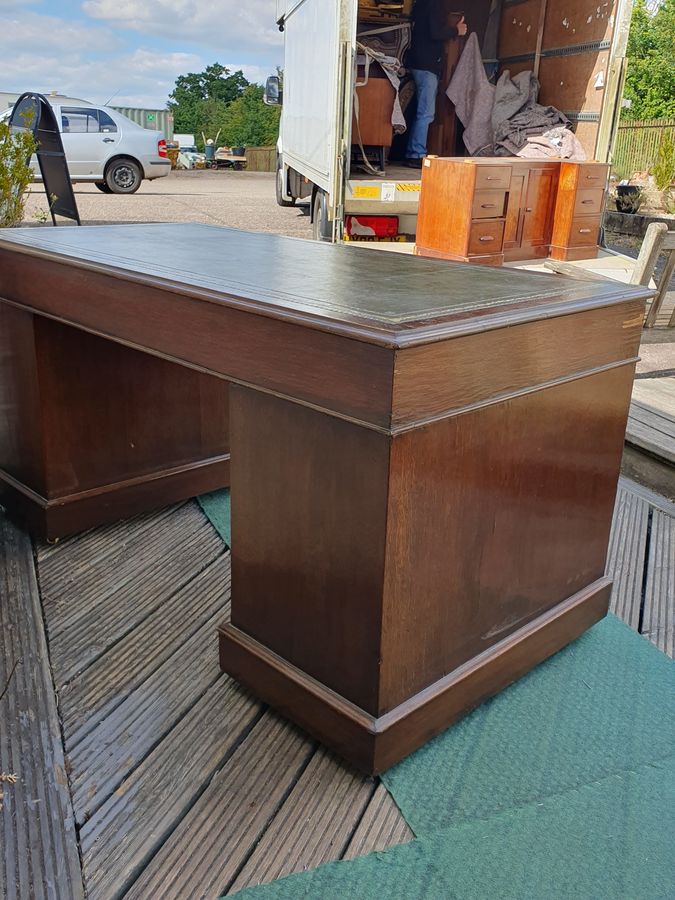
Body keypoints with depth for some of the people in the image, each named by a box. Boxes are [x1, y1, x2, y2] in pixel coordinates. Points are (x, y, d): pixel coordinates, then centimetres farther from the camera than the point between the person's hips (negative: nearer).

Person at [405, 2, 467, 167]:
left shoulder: (420, 4, 16)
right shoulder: (435, 5, -12)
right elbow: (436, 33, -19)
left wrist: (452, 29, 19)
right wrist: (456, 30, -4)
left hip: (419, 62, 9)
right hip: (427, 64, -9)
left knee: (422, 112, 11)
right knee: (426, 113, -8)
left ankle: (412, 154, 11)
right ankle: (417, 155, -9)